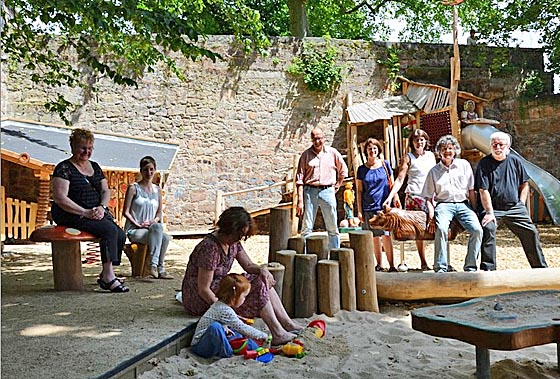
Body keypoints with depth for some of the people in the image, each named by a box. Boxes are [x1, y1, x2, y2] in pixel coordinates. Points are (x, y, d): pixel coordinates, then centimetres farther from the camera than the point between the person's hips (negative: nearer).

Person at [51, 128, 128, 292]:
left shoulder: (95, 167, 17)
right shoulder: (64, 168, -5)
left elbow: (106, 191, 13)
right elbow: (60, 198, -14)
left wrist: (101, 207, -9)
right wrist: (85, 212, -22)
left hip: (96, 213, 7)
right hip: (71, 216, -7)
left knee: (120, 235, -16)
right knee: (109, 230, -28)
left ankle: (105, 276, -6)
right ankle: (108, 276, -24)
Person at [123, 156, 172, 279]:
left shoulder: (157, 190, 14)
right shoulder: (133, 188, -1)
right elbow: (126, 212, -3)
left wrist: (154, 220, -5)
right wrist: (138, 225, -15)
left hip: (151, 229, 4)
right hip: (134, 230, -4)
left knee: (165, 238, -31)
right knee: (157, 227, -36)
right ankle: (159, 268, -36)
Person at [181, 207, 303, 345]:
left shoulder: (233, 242, 0)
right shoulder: (210, 248, -27)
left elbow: (248, 265, 8)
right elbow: (203, 290, -26)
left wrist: (262, 269, -15)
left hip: (220, 287, 9)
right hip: (199, 300, -9)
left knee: (263, 281, 0)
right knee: (258, 287, -19)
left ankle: (287, 323, 0)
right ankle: (278, 334, -16)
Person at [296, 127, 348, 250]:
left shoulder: (333, 153, 6)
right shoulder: (306, 155, 2)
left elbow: (343, 170, 21)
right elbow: (300, 178, -1)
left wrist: (337, 185, 12)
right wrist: (300, 200, -8)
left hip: (327, 191, 1)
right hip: (310, 191, -1)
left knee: (333, 228, 6)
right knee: (306, 227, -1)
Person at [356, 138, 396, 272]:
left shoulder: (385, 164, 6)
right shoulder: (362, 169, 7)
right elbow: (359, 191, 7)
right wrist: (359, 210, 3)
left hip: (384, 206, -1)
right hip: (368, 208, 1)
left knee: (386, 235, -8)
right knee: (374, 237, 6)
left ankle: (391, 265, -4)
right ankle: (379, 264, 17)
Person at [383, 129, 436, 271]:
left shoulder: (431, 155, 16)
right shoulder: (408, 158, 4)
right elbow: (400, 179, -3)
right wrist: (390, 197, -13)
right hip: (414, 196, -3)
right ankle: (423, 263, 2)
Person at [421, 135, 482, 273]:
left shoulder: (464, 165, 14)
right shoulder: (434, 171, 12)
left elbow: (471, 191, 13)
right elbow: (428, 197, 11)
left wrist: (475, 212, 6)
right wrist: (431, 217, -3)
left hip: (463, 204, 2)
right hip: (443, 204, -2)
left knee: (477, 229, -24)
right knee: (441, 228, -32)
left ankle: (470, 266, -12)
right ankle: (440, 268, -27)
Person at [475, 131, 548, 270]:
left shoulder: (515, 161, 6)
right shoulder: (484, 164, -6)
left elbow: (524, 184, 15)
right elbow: (484, 191, -11)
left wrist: (521, 204, 5)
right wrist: (489, 212, -17)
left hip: (515, 207, 4)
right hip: (493, 208, -4)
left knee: (531, 232, 4)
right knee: (488, 229, -26)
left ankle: (541, 267, 22)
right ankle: (488, 269, -19)